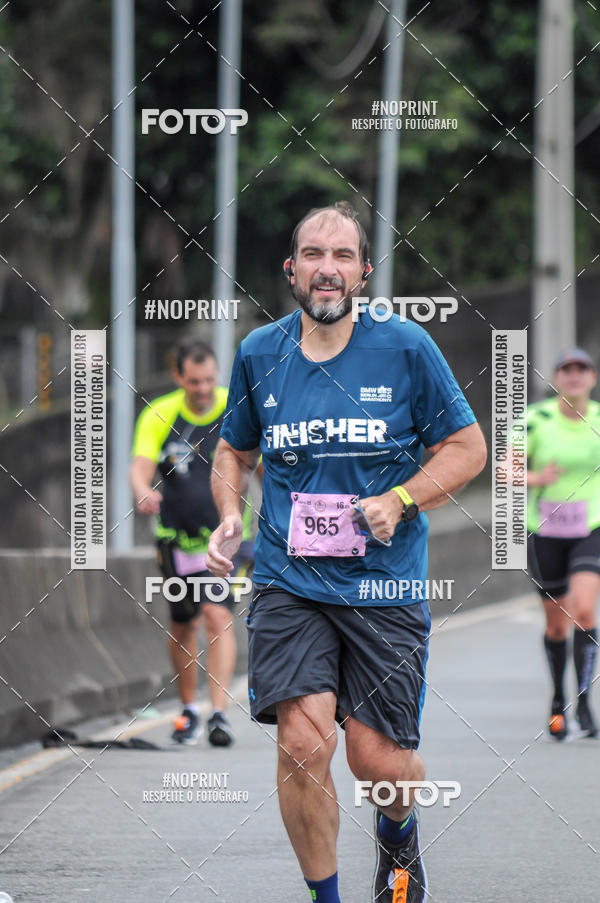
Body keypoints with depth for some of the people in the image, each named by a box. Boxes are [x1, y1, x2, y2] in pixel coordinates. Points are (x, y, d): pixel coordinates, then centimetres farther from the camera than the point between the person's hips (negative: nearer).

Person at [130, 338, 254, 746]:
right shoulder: (159, 416, -7)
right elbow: (141, 467, -18)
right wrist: (144, 493, -42)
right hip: (178, 535, 2)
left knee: (218, 617, -17)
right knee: (183, 625, 12)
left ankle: (220, 713, -20)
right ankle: (189, 710, 30)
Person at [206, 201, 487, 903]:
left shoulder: (405, 348, -3)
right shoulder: (259, 354, 4)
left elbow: (467, 447, 4)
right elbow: (235, 451, 21)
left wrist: (400, 500, -11)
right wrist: (230, 517, 2)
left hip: (384, 584, -1)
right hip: (288, 583, 1)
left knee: (377, 760, -1)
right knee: (303, 740, -17)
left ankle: (398, 839, 36)